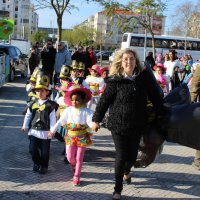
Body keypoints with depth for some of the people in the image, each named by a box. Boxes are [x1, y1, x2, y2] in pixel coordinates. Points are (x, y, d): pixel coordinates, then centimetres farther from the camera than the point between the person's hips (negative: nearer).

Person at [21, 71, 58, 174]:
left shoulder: (50, 105, -8)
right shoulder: (33, 104, 5)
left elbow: (53, 118, -10)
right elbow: (28, 116, 12)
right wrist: (25, 126, 5)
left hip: (45, 132, -4)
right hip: (34, 131, 4)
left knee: (44, 151, 7)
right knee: (33, 149, 7)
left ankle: (44, 166, 26)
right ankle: (36, 163, 31)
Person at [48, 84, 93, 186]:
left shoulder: (86, 111, -13)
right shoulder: (68, 110, -2)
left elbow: (90, 122, -22)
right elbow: (60, 121, 4)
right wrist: (53, 131, 7)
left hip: (82, 137, -3)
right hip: (71, 136, 3)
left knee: (79, 158, 5)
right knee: (70, 157, 7)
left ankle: (76, 177, 18)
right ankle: (74, 166, 42)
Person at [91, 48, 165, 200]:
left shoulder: (144, 77, -2)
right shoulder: (115, 80, -9)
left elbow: (155, 96, 6)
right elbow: (104, 101, -3)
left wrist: (162, 115, 9)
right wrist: (96, 120, 0)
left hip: (137, 125, 3)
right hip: (118, 124, -3)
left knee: (132, 155, 14)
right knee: (121, 156, -1)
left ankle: (127, 171, 50)